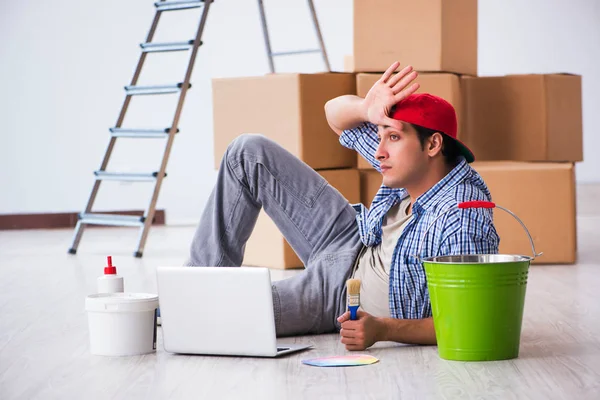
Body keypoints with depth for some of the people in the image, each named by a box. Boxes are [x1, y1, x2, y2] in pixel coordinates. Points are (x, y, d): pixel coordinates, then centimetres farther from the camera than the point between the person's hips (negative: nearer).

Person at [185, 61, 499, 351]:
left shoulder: (464, 223, -35)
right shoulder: (408, 160, -11)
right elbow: (336, 115, 3)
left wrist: (382, 329, -47)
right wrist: (366, 109, -21)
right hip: (354, 245, 8)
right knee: (249, 152, 4)